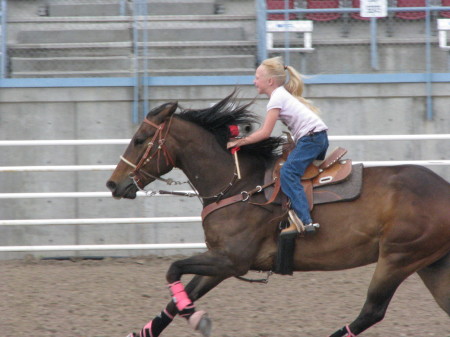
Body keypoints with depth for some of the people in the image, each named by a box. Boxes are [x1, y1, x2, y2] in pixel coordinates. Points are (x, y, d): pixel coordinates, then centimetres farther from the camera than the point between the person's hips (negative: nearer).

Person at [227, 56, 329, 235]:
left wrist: (237, 142, -6)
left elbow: (265, 133, -11)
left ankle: (304, 220, -35)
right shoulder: (283, 94, 22)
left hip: (311, 137, -11)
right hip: (321, 138, 11)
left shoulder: (277, 98, -7)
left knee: (288, 172, -22)